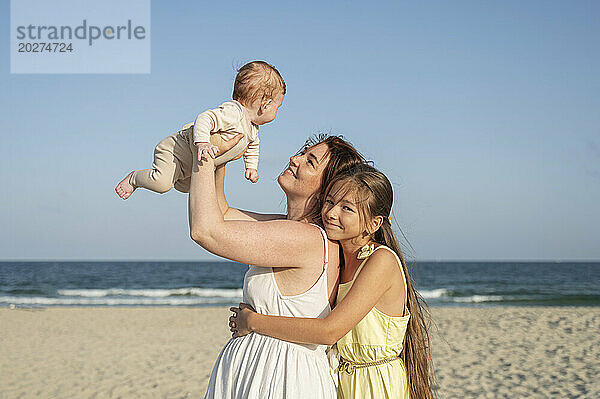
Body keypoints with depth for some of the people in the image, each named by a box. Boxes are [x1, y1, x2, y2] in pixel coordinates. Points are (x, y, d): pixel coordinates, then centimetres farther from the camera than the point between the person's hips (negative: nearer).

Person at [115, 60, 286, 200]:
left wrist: (251, 167, 22)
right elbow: (204, 119, -42)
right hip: (177, 148, -10)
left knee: (184, 187, 23)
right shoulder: (232, 112, -30)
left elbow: (252, 146, 26)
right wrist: (202, 143, -54)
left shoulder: (253, 130, 3)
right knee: (162, 183, -24)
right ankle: (134, 178, 4)